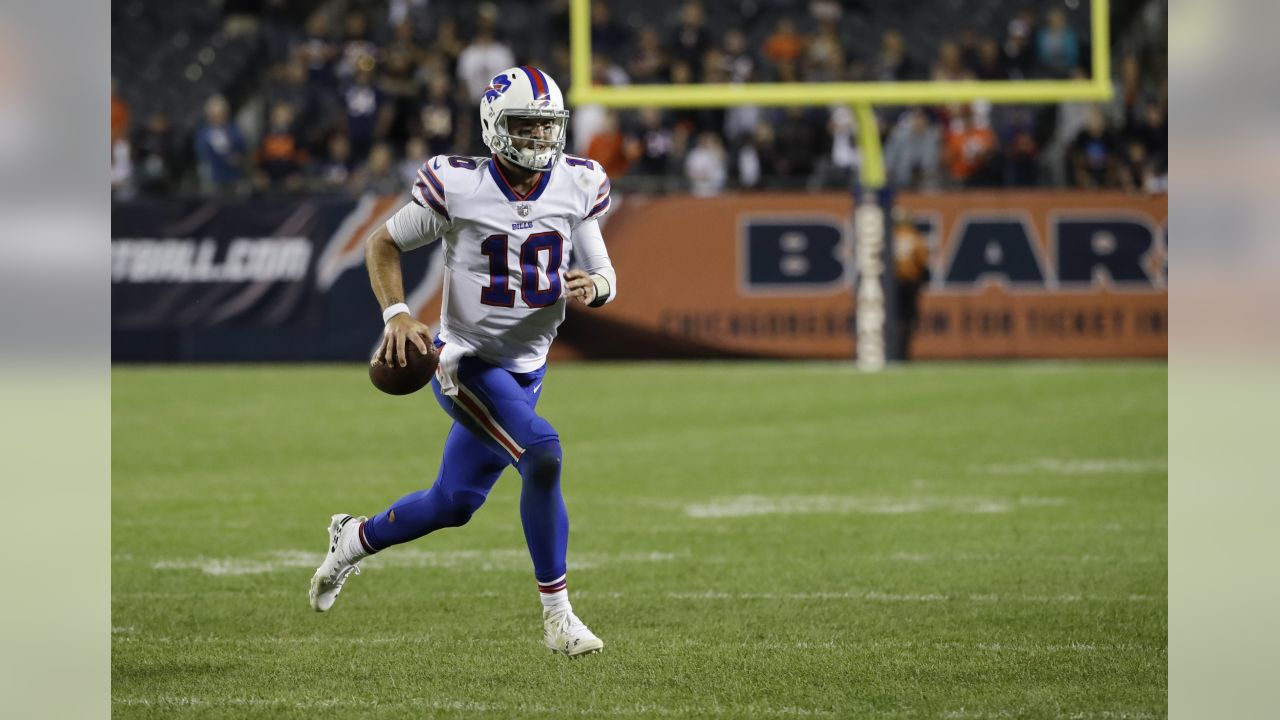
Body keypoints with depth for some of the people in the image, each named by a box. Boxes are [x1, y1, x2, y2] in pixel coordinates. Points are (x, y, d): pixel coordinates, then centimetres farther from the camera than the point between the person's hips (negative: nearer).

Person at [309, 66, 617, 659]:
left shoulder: (576, 188, -3)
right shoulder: (459, 187, -15)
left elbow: (604, 275, 5)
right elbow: (382, 245, -1)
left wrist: (594, 288, -19)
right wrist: (397, 315, -15)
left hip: (525, 370, 6)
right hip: (465, 360, -6)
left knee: (453, 504, 13)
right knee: (542, 453, -26)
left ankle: (356, 538, 42)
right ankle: (556, 613, -15)